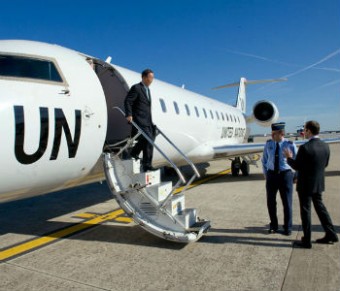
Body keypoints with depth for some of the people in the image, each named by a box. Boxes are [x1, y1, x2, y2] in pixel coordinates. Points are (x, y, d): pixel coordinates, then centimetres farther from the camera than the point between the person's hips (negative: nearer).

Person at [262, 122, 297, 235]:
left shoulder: (290, 144, -8)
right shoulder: (268, 143, 0)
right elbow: (264, 159, 11)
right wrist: (265, 173, 8)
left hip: (285, 174, -2)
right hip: (271, 174, 3)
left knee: (287, 202, 6)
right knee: (271, 202, 9)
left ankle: (287, 228, 24)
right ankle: (273, 226, 27)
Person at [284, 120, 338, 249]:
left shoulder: (305, 147, -23)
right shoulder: (325, 146, 0)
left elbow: (297, 166, -17)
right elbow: (325, 164, 10)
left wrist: (289, 158, -1)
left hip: (306, 184, -7)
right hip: (319, 183, 7)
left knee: (305, 210, 4)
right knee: (320, 207, 21)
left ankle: (306, 241, 14)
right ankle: (331, 234, 30)